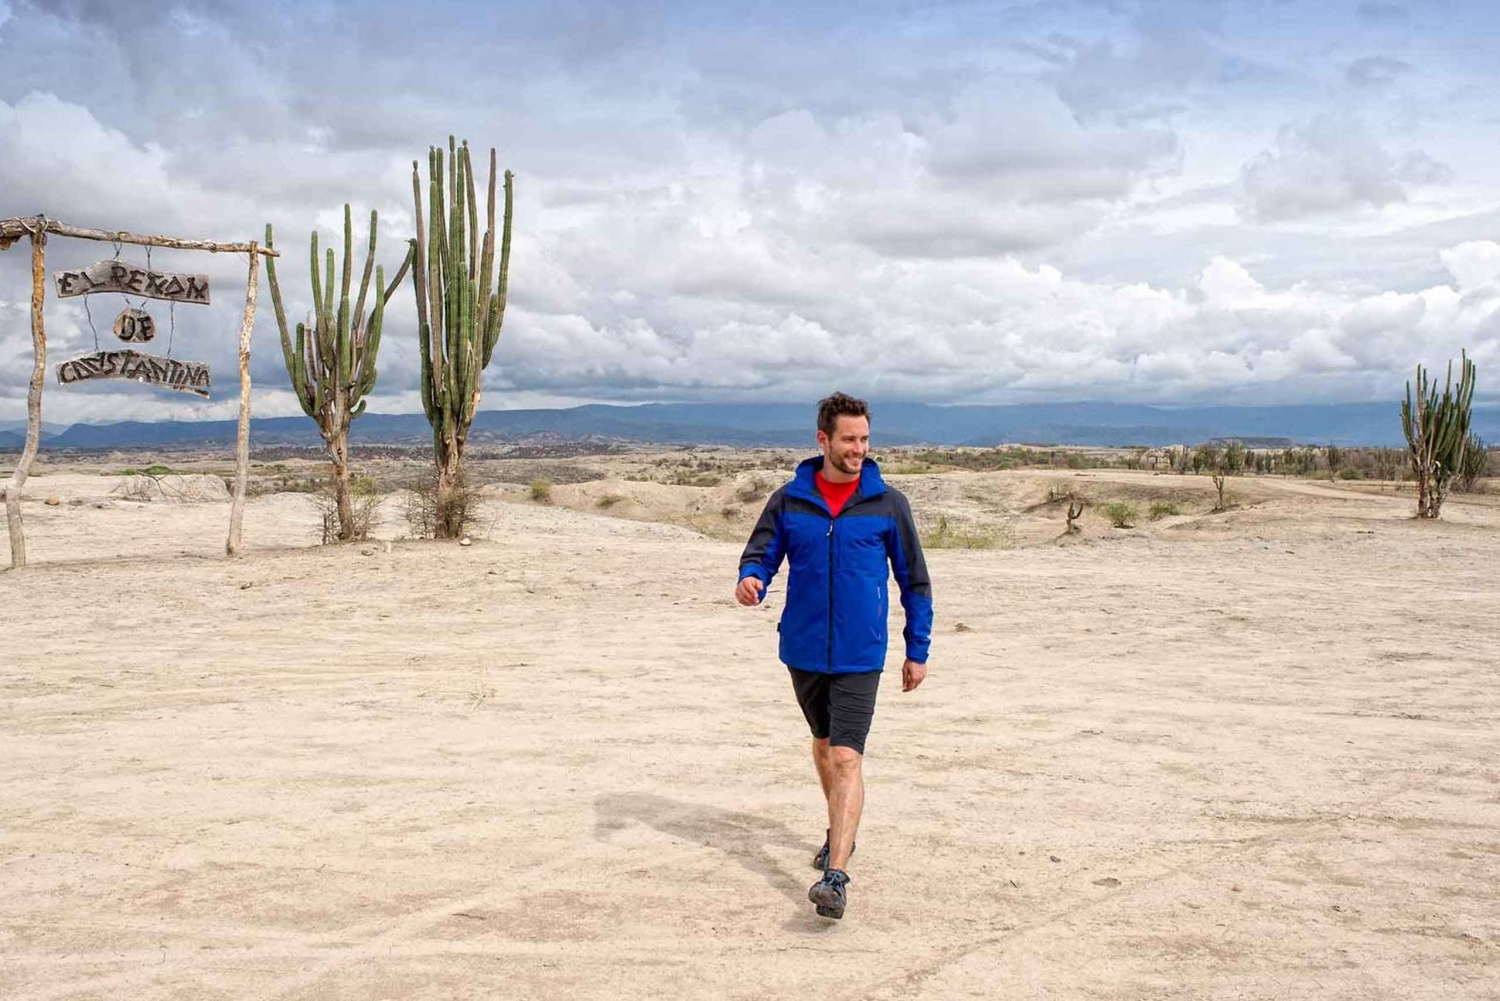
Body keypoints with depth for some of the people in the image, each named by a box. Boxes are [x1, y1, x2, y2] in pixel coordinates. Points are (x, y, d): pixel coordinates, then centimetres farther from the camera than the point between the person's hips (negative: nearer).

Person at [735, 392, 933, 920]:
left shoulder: (888, 503, -4)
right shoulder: (788, 500, -1)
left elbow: (914, 580, 3)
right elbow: (760, 555, 4)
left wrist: (917, 649, 4)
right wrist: (750, 581, -21)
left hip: (859, 655, -3)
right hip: (803, 650, 3)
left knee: (847, 759, -12)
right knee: (823, 745, 21)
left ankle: (836, 875, -15)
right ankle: (840, 830, 43)